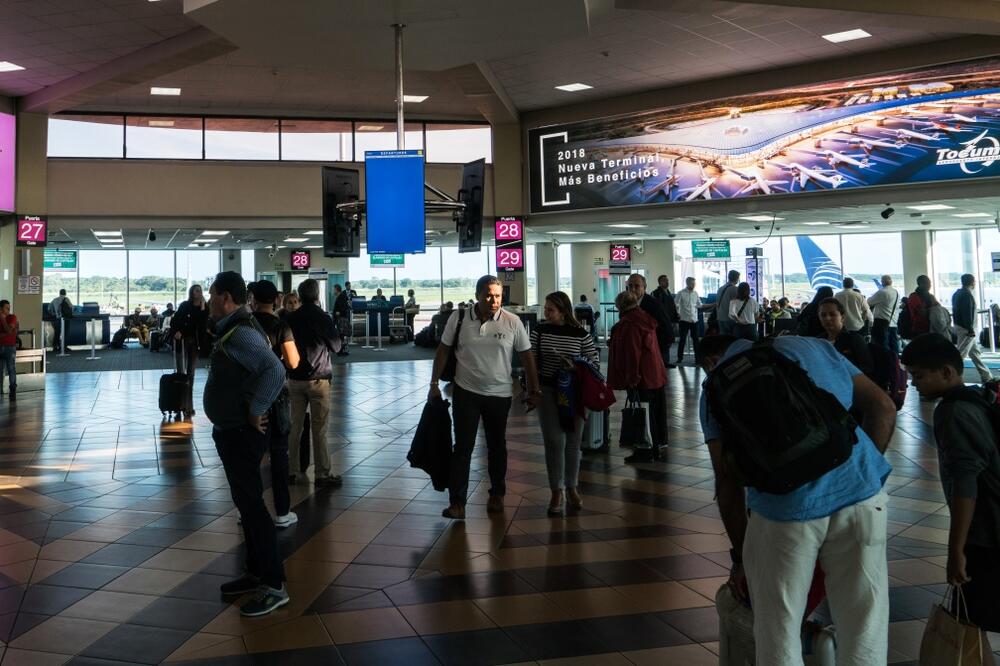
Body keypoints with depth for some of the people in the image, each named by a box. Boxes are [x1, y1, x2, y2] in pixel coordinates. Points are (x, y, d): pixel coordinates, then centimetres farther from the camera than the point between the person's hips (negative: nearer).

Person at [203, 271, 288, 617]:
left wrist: (255, 412, -26)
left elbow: (275, 372, -35)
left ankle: (274, 585, 0)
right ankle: (255, 573, 29)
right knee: (245, 501, 17)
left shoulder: (241, 334, -22)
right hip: (231, 431, 11)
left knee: (251, 503, -6)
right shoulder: (231, 330, 11)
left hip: (241, 434, -11)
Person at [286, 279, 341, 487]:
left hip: (295, 379, 4)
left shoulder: (290, 319, 1)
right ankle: (322, 474, 4)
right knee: (319, 429, 0)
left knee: (295, 426, 10)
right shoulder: (322, 318, -10)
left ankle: (292, 470, 15)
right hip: (318, 379, -4)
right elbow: (336, 346, 0)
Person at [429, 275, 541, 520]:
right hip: (466, 392, -1)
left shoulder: (512, 322, -8)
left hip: (500, 394, 1)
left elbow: (527, 357, -1)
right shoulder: (459, 318, -7)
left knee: (497, 446, 15)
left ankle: (497, 495, 32)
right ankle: (457, 502, 3)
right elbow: (443, 351, 2)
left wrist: (533, 391, 0)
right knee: (463, 446, -2)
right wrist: (434, 384, 1)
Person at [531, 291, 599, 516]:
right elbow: (531, 361, 3)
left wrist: (576, 368, -20)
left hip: (574, 392, 0)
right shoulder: (540, 331, -2)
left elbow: (594, 362, -2)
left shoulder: (581, 334, -5)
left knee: (573, 441, 9)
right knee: (554, 441, -3)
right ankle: (556, 492, 7)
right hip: (547, 391, 0)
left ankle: (572, 488, 25)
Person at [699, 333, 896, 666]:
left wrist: (740, 556, 16)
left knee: (780, 638, 14)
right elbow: (883, 408, 15)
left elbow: (728, 480, 8)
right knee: (864, 632, 16)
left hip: (786, 505, -3)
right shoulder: (812, 345, 23)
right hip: (862, 491, 3)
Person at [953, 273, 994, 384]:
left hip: (959, 326, 10)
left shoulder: (957, 293, 12)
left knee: (975, 352, 15)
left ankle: (986, 376, 23)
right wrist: (970, 330, -22)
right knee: (960, 354, -7)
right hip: (966, 329, -10)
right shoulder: (967, 294, -17)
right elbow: (967, 314, -23)